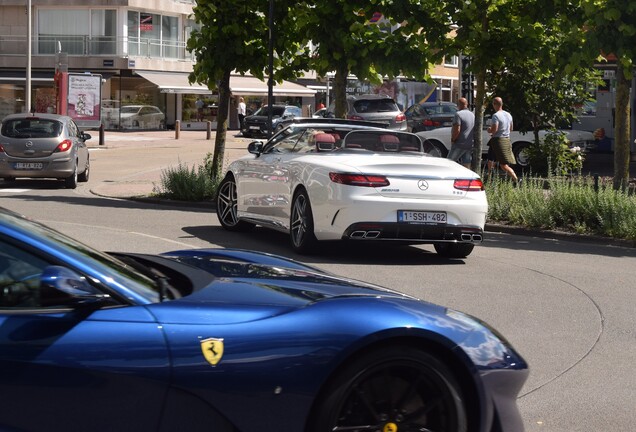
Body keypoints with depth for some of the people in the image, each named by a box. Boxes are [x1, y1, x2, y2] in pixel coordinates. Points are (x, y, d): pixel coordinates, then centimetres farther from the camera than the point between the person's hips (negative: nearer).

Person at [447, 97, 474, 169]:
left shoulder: (458, 114, -13)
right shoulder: (472, 115, 14)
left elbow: (457, 130, -20)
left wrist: (452, 139, -8)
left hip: (459, 145, -7)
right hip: (469, 145, 7)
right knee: (466, 165, 6)